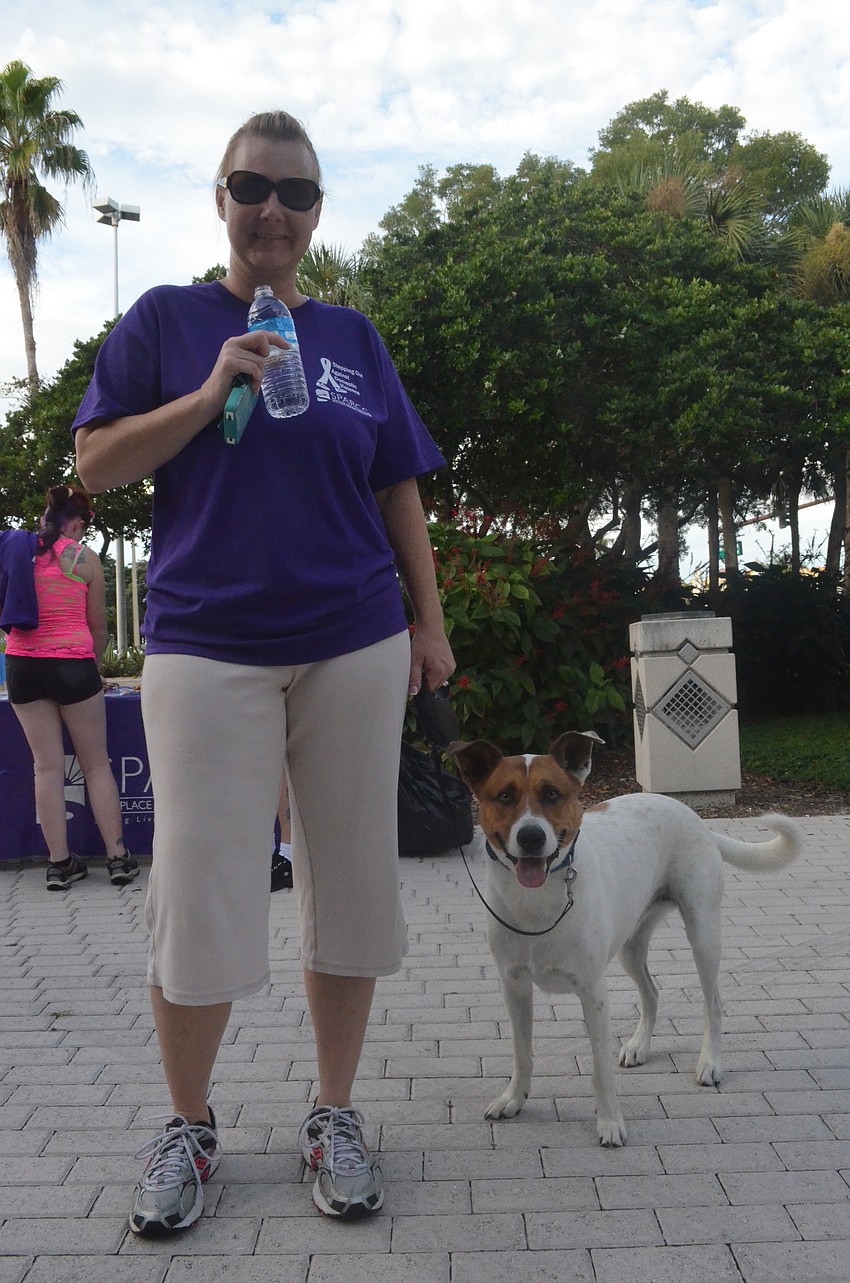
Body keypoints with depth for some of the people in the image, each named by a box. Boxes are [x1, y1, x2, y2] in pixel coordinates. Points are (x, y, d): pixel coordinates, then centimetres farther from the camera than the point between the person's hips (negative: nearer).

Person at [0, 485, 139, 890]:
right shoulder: (85, 559, -3)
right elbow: (98, 627, 4)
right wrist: (94, 665, 22)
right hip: (72, 664, -3)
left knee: (47, 766, 6)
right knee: (96, 764, 6)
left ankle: (59, 863, 7)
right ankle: (117, 857, 8)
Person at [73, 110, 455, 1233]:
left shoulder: (352, 336, 13)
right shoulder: (166, 319, 7)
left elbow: (398, 491, 14)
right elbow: (97, 463, 1)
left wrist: (430, 621, 9)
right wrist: (211, 395, -11)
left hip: (353, 646, 3)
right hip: (207, 646, -2)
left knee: (352, 884, 6)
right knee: (199, 896, -1)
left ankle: (334, 1112, 23)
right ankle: (189, 1125, 21)